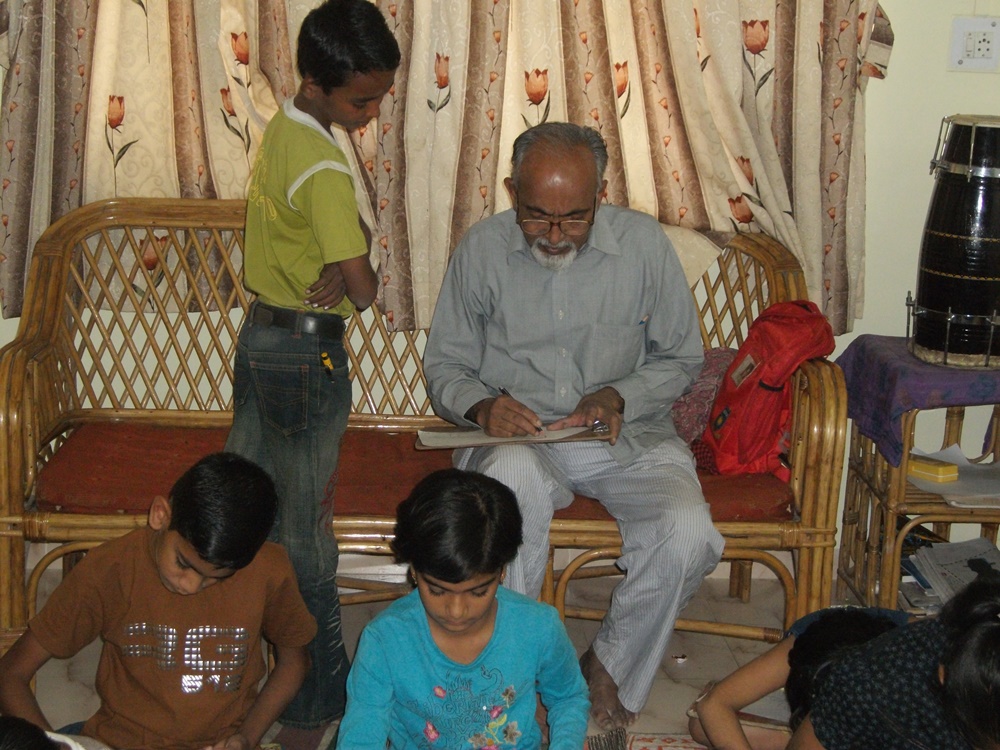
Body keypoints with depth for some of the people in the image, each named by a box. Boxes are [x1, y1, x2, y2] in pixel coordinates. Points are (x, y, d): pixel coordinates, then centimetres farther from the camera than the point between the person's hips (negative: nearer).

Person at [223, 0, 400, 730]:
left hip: (260, 334, 9)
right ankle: (321, 692, 14)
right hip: (308, 352, -9)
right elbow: (363, 282, -26)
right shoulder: (323, 169, -23)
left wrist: (333, 272, -12)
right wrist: (350, 283, -5)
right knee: (305, 529, 1)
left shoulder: (281, 130, 5)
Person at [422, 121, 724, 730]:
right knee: (514, 475, -39)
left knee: (688, 532, -28)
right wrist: (480, 405, -16)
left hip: (628, 435, 1)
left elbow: (682, 358, 6)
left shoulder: (644, 243, -3)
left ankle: (613, 668, 1)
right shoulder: (482, 249, -2)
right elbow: (445, 364, 7)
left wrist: (618, 396, -13)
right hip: (518, 436, -1)